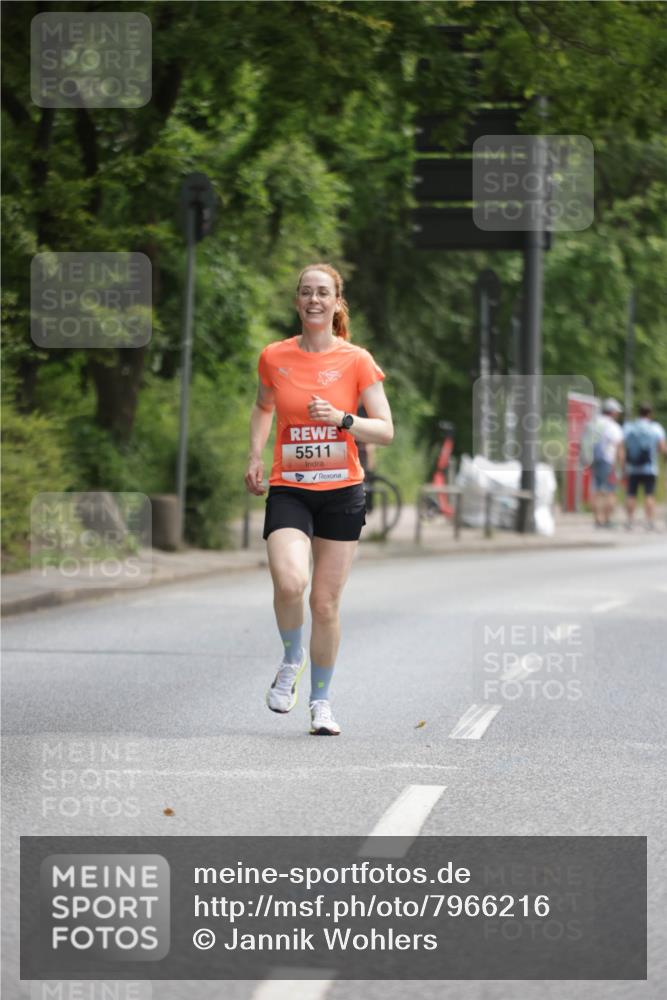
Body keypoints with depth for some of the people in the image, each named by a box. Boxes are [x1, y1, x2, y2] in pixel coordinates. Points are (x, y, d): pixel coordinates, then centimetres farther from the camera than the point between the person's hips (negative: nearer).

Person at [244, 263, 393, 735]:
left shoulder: (357, 361, -3)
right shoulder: (274, 357, 3)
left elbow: (385, 430, -3)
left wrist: (341, 419, -20)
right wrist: (255, 456, 9)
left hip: (342, 492, 0)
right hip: (288, 489, 0)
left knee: (326, 603, 3)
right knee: (289, 582, -25)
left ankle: (321, 701, 22)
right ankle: (292, 659, 4)